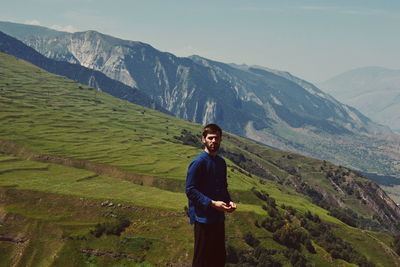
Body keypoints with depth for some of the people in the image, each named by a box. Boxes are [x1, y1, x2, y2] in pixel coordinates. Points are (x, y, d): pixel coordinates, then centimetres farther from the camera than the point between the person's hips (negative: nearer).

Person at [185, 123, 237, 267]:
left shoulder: (221, 162, 9)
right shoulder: (198, 162, -14)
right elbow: (190, 190, -16)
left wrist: (229, 201, 1)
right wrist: (212, 203, -22)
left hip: (218, 217, 8)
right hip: (203, 218, -7)